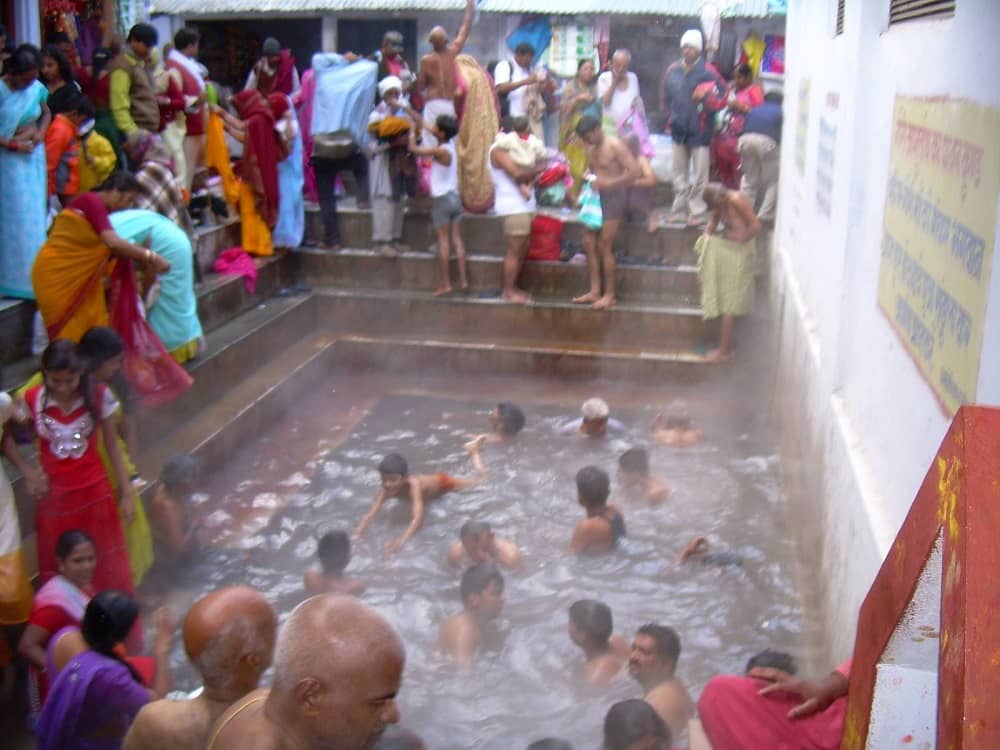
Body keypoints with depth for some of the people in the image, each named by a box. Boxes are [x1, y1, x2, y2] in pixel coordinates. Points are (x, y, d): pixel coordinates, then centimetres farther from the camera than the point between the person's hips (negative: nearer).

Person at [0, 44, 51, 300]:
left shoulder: (38, 88, 1)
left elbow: (46, 114, 19)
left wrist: (41, 132, 1)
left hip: (34, 156, 5)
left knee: (34, 216, 9)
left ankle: (33, 276, 20)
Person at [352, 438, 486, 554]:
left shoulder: (414, 485, -49)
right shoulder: (386, 490, -35)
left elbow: (418, 518, -59)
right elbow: (370, 515, -42)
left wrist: (402, 539, -75)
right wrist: (356, 535, -60)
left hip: (443, 482, -4)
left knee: (480, 480, 21)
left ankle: (473, 450, 45)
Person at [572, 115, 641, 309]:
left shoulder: (614, 145, -13)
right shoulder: (589, 148, 10)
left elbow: (635, 171, -19)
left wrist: (609, 182, -22)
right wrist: (589, 179, 4)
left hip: (613, 197, -8)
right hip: (596, 197, 8)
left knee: (604, 246, -7)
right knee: (589, 243, 5)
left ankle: (609, 295, 1)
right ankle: (595, 291, 12)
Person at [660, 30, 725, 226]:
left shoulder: (708, 72, -10)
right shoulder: (673, 70, 6)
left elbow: (721, 99, -9)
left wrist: (706, 97, -24)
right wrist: (674, 114, 14)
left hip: (700, 130, -5)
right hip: (679, 128, 6)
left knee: (699, 174, -3)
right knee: (679, 173, 12)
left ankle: (698, 212, 3)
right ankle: (680, 209, 22)